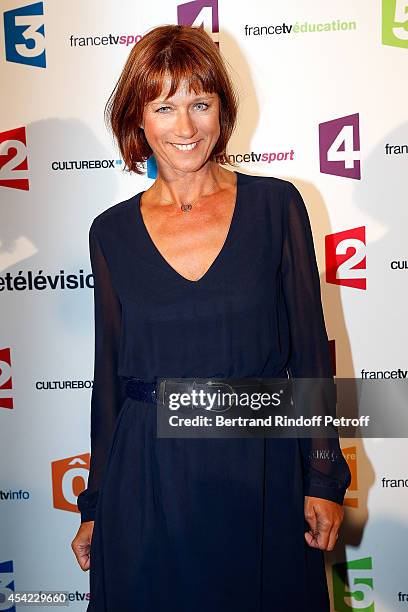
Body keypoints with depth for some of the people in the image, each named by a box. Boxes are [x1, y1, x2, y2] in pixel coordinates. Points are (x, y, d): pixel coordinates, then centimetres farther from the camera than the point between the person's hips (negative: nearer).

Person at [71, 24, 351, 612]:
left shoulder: (275, 204, -3)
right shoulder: (112, 232, 1)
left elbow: (310, 346, -2)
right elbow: (109, 371, 5)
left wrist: (324, 479, -4)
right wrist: (95, 506, 9)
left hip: (260, 465, 0)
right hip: (148, 479, 1)